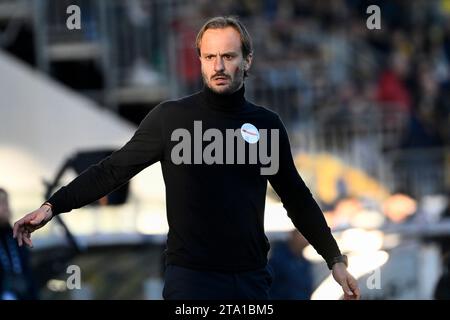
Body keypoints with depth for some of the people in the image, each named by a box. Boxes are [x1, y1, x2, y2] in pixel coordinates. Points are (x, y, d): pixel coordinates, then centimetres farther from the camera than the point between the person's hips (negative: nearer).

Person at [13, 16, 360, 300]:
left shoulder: (267, 125, 7)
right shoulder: (172, 117, -1)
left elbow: (297, 198, 15)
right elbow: (115, 169, 1)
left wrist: (335, 258, 14)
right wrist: (54, 205, -7)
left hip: (251, 277, 3)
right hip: (191, 277, -3)